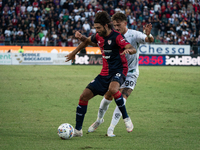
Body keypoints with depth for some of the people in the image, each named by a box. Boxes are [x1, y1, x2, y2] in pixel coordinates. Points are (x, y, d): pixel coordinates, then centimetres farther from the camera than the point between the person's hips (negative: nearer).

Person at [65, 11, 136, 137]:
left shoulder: (117, 37, -15)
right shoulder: (98, 37, 7)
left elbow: (133, 49, -26)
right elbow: (87, 41, 30)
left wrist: (128, 50, -49)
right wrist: (74, 53, 34)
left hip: (118, 71, -7)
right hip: (105, 73, 7)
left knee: (113, 89, -40)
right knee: (84, 96, -1)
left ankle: (126, 118, -22)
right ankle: (78, 130, 8)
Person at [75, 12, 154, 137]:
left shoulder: (134, 35, -15)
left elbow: (150, 40, -28)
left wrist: (148, 35, -52)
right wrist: (82, 38, -18)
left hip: (130, 73, -4)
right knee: (108, 97, 6)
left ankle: (111, 129, -10)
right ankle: (99, 120, 33)